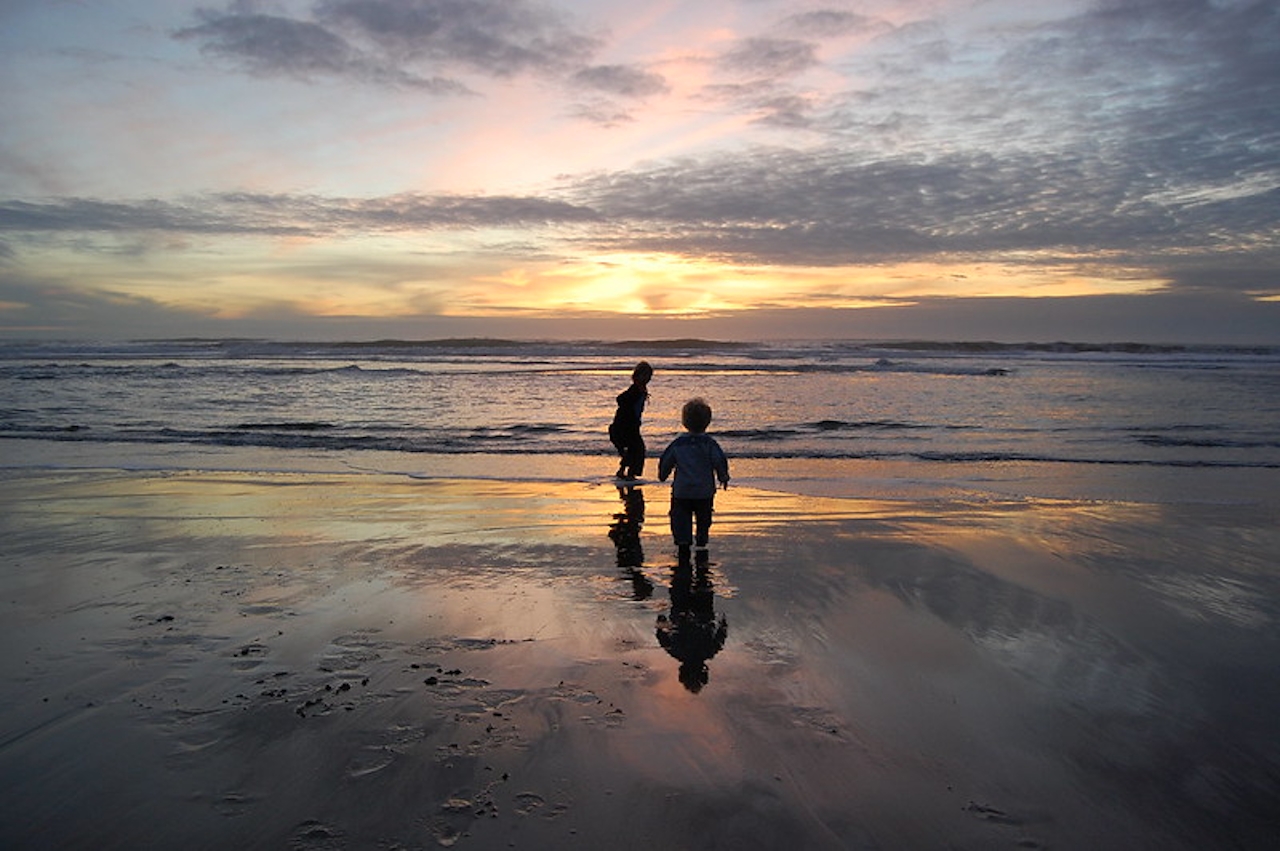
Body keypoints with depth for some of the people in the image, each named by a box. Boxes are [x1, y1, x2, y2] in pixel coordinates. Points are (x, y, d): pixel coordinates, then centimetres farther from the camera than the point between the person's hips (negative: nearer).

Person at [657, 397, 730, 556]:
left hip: (681, 491, 0)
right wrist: (723, 478, 9)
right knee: (703, 519, 15)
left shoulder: (678, 443, -1)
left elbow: (665, 461, 6)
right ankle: (701, 544, 16)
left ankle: (682, 543, -4)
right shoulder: (709, 443, -7)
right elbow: (720, 461, -7)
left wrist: (662, 476, 24)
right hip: (705, 491, 0)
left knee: (681, 518, 7)